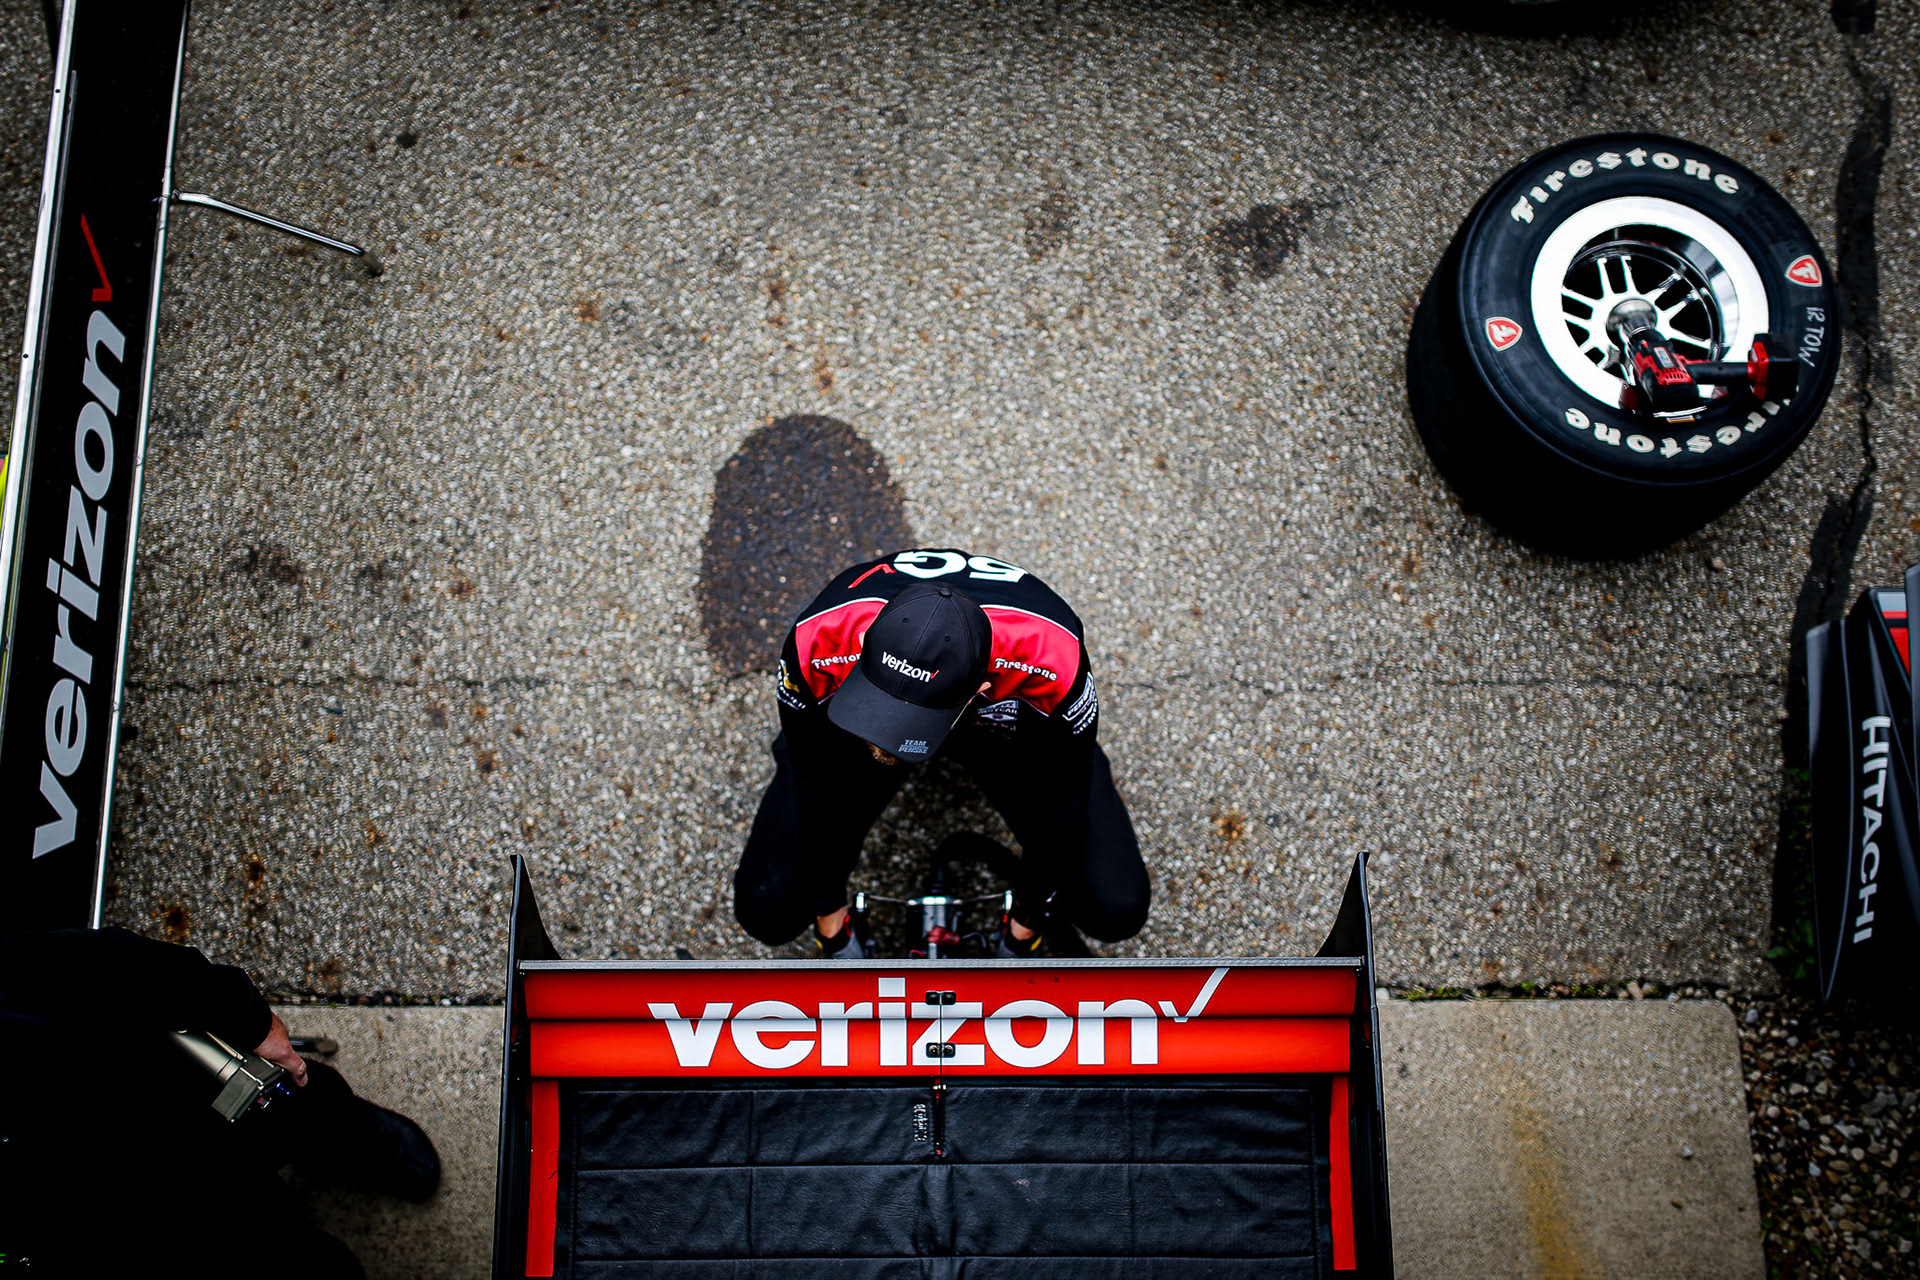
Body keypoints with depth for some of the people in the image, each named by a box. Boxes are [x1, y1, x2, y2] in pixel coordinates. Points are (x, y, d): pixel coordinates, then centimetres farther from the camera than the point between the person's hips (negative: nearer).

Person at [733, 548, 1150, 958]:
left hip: (1007, 722, 0)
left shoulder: (1053, 661, -43)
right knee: (766, 910, -10)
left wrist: (1023, 931, -9)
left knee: (1117, 910, -13)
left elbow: (1064, 796, -21)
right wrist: (829, 919, -6)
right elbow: (813, 784, -18)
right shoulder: (816, 643, -39)